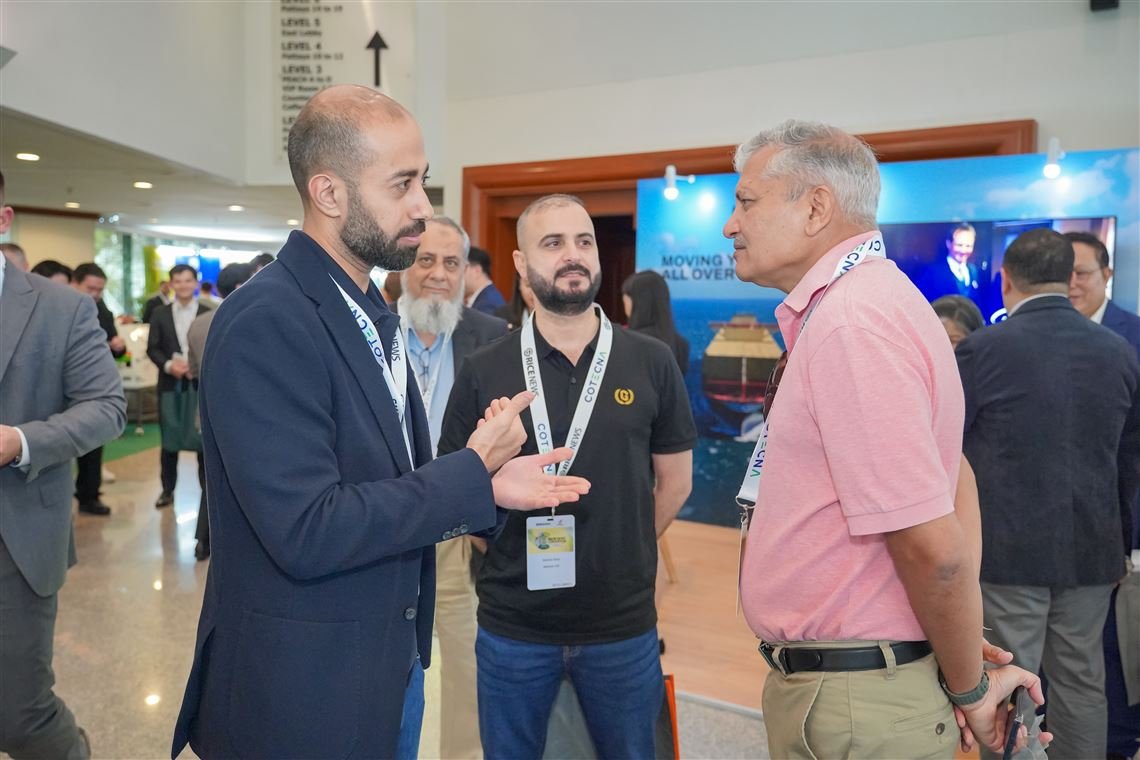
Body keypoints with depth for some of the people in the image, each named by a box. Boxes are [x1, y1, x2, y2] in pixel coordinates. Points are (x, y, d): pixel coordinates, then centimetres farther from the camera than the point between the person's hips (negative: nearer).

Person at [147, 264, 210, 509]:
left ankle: (207, 488, 12)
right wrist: (168, 365, -13)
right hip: (170, 383, 2)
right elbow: (152, 348, 5)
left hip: (201, 383, -2)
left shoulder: (209, 314, 2)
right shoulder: (160, 313, 9)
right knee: (169, 438, 7)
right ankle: (167, 489, 18)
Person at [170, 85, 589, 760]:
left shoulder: (374, 316, 6)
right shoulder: (265, 325, -21)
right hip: (298, 698, -7)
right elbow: (307, 534, -27)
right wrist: (474, 470, -19)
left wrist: (488, 487, -6)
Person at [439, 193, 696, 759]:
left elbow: (675, 480, 4)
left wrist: (621, 556, 5)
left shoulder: (651, 363, -3)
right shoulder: (484, 371, -4)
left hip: (623, 622, 1)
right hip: (511, 624, 0)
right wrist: (504, 552, -3)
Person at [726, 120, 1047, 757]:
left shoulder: (850, 322, -22)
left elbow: (932, 546, -24)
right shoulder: (868, 301, 9)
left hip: (852, 702, -9)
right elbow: (954, 478, 13)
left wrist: (969, 691, -9)